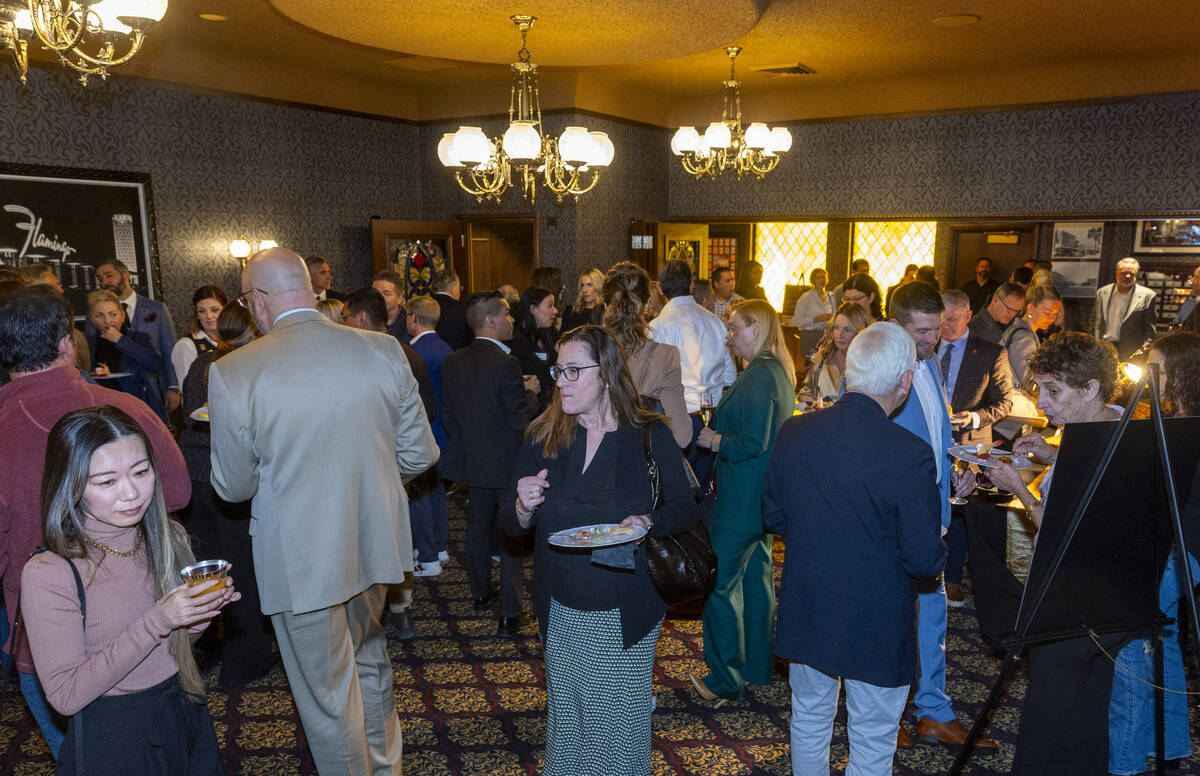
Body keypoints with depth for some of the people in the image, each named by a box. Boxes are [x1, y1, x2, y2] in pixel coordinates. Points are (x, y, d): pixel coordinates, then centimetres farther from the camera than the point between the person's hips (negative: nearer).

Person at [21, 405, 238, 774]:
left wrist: (206, 606, -15)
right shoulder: (46, 575, -22)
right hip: (110, 741, -4)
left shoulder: (169, 538, -6)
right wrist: (157, 621, -29)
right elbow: (66, 696, -21)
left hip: (186, 715, 5)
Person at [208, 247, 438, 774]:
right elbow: (419, 455, -2)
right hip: (374, 545, 4)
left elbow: (232, 486, -7)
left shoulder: (232, 374, -17)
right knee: (370, 663, 28)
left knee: (327, 695, 16)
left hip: (301, 562, -4)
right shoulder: (384, 351, -9)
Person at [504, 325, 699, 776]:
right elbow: (512, 526, 4)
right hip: (561, 610, 3)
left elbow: (685, 509, -3)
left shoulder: (650, 435, -8)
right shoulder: (541, 437, -1)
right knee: (565, 713, 16)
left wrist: (649, 522, -24)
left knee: (622, 718, 9)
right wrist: (523, 507, -19)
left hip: (626, 612, -2)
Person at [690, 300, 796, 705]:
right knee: (757, 575, 18)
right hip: (764, 495, 10)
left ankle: (726, 680, 9)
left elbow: (753, 443, -26)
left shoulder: (757, 375, -20)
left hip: (741, 498, -10)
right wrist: (720, 433, 13)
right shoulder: (779, 371, 12)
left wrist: (715, 440, -11)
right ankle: (759, 665, 31)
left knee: (720, 583, -1)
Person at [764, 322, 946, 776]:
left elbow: (773, 516, 2)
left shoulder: (793, 433, -10)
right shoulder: (909, 454, -24)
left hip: (804, 613, 5)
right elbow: (925, 561, -18)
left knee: (809, 723, 25)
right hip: (877, 625, -4)